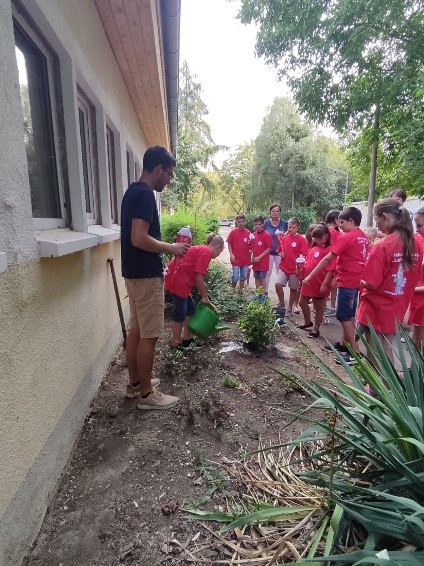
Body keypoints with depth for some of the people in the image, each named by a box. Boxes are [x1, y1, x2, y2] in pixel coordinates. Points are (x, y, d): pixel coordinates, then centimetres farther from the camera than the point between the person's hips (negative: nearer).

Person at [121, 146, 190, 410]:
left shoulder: (133, 191, 15)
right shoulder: (145, 194, -17)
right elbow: (139, 239, -25)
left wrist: (164, 249, 19)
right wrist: (171, 248, -13)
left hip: (135, 272, 10)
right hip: (146, 275, -10)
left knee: (136, 330, 16)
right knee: (149, 335, -1)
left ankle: (135, 383, 29)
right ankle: (146, 394, 12)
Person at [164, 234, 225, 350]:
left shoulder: (201, 249, 18)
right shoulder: (207, 252, -12)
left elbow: (195, 275, 21)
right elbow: (199, 276, -18)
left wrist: (203, 291, 21)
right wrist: (204, 296, -7)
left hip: (177, 279, 10)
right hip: (177, 281, -10)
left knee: (190, 309, 17)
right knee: (180, 313, 1)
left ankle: (187, 338, 27)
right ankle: (176, 343, 15)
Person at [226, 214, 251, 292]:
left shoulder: (248, 233, 2)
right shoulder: (233, 232, -5)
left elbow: (250, 245, 10)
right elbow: (229, 244, -2)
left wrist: (250, 251, -7)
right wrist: (231, 254, -10)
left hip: (245, 259, 3)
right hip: (236, 259, -3)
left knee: (243, 277, 13)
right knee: (235, 277, -2)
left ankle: (240, 291, 28)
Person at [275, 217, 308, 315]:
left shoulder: (301, 239, -8)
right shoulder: (284, 238, 4)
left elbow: (303, 255, -11)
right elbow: (279, 251, 16)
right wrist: (280, 254, -5)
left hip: (295, 269, -3)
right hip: (283, 267, 3)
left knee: (293, 289, 8)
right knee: (278, 284, -13)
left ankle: (289, 309, 23)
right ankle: (282, 303, 10)